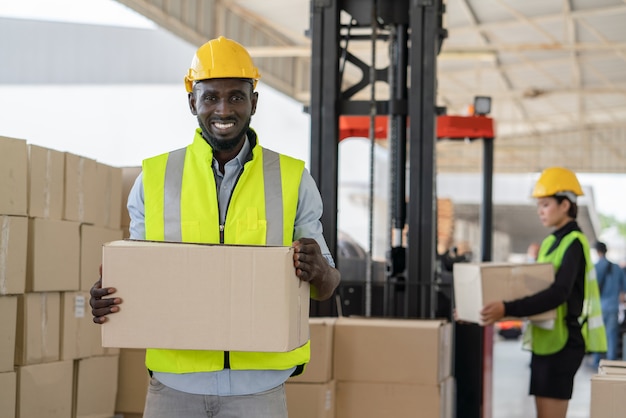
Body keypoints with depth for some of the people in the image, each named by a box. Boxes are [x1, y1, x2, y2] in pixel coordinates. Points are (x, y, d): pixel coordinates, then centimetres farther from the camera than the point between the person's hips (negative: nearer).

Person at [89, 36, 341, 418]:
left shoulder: (293, 180, 3)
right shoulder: (155, 179, 4)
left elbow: (326, 287, 5)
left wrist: (318, 269, -18)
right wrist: (108, 296, -13)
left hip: (258, 387, 0)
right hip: (174, 386, 1)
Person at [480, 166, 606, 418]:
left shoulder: (573, 243, -13)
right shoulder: (550, 242, 15)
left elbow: (558, 294, -26)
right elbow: (534, 287, 18)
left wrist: (507, 310, -34)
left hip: (563, 342, -9)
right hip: (544, 339, 9)